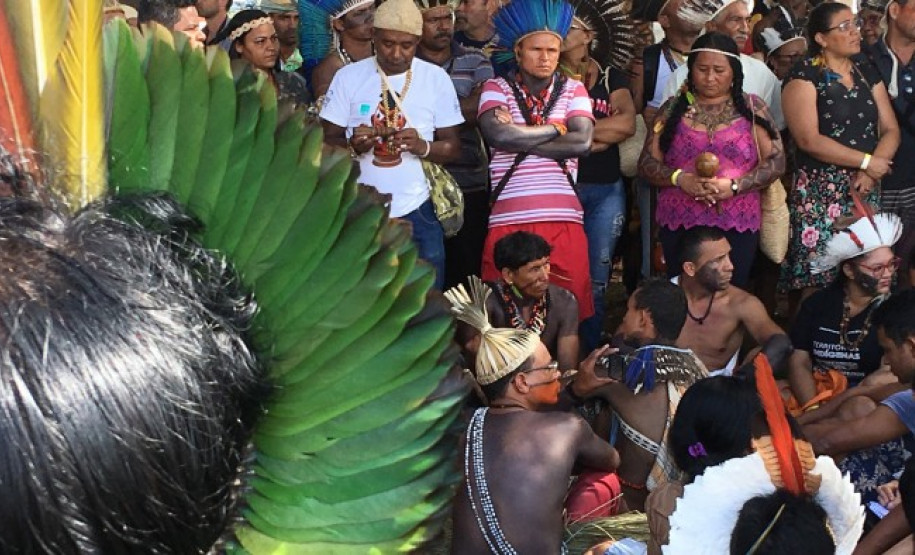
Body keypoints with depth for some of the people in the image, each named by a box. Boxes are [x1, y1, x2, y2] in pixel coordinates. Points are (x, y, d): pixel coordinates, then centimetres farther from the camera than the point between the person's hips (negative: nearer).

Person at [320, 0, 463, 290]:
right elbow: (327, 142, 1)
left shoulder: (437, 78, 0)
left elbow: (453, 146, 2)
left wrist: (422, 147, -19)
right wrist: (353, 145, -20)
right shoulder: (348, 76, -1)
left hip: (417, 211, 0)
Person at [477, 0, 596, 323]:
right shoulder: (497, 88, 6)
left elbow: (581, 142, -6)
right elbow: (497, 135, -14)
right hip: (509, 221, -1)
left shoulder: (573, 89, 11)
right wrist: (555, 129, -3)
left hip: (564, 221, 1)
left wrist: (520, 138, -6)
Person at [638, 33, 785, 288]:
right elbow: (647, 162, 5)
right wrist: (679, 178, -14)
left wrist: (734, 186, -14)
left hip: (737, 226, -1)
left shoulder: (751, 108, 5)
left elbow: (776, 160, 1)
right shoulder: (674, 108, 7)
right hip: (678, 224, 1)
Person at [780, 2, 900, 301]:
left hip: (865, 191, 6)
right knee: (814, 280, -9)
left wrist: (869, 173, -9)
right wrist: (867, 161, -12)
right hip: (820, 193, -5)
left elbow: (890, 130, 9)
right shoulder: (804, 76, -5)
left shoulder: (867, 74, 14)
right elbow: (809, 140, -15)